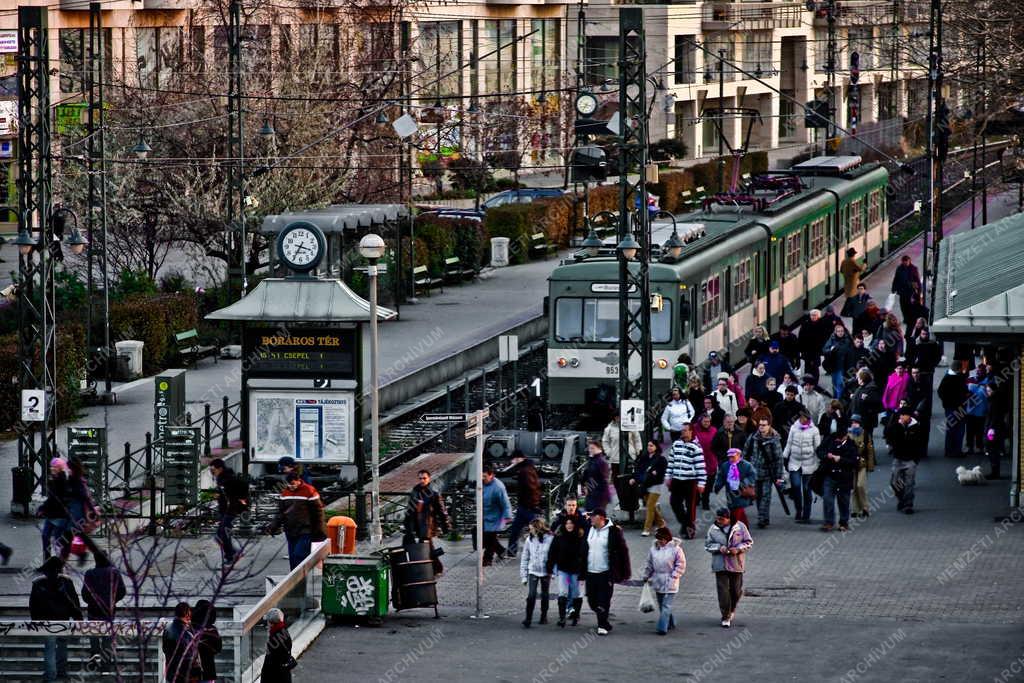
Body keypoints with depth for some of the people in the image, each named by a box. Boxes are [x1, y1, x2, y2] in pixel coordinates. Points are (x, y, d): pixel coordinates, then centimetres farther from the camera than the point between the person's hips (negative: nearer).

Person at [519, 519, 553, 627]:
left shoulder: (550, 539, -7)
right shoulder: (529, 540, 1)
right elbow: (524, 558, 5)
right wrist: (524, 575, 3)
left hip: (546, 571, -1)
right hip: (533, 571, 1)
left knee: (545, 595, 12)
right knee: (531, 595, -12)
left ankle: (544, 616, 29)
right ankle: (528, 619, -11)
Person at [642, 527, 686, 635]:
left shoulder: (675, 549, -8)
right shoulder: (653, 548, 7)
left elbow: (680, 565, -5)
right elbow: (649, 564, 17)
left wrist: (674, 577, -13)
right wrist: (646, 576, 17)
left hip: (670, 582, -6)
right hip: (658, 581, 6)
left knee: (666, 606, -11)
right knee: (661, 605, 14)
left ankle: (662, 628, -14)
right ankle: (670, 623, 30)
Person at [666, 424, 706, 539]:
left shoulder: (695, 447, -11)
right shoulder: (676, 444, 8)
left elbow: (701, 466, -12)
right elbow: (671, 460, 17)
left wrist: (701, 483, -15)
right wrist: (668, 476, 14)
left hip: (690, 481, -6)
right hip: (677, 480, 6)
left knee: (690, 505, 2)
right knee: (674, 502, 3)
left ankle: (690, 528, 12)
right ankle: (684, 522, 23)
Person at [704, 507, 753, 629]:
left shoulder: (740, 527, -3)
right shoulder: (713, 529, 0)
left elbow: (749, 542, 2)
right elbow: (708, 544, 4)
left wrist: (738, 549, -15)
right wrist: (719, 548, -15)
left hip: (736, 564, 0)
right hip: (720, 565, 0)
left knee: (736, 590, 9)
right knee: (723, 591, -5)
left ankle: (732, 610, 36)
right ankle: (726, 617, 3)